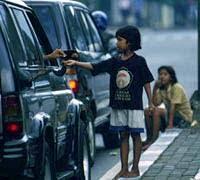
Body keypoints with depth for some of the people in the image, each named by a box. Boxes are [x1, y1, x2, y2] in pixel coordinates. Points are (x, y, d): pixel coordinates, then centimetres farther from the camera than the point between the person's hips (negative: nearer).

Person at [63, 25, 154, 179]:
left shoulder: (139, 61, -5)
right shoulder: (115, 61, 6)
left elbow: (146, 82, -2)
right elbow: (94, 67, 1)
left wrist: (151, 102, -3)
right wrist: (76, 63, -9)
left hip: (134, 105, -5)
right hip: (118, 105, 5)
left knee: (135, 135, 2)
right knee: (123, 136, 8)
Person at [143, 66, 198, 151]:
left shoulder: (176, 88, -16)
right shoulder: (161, 89, 7)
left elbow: (173, 106, -24)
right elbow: (155, 104, -5)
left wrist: (170, 124, -30)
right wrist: (155, 89, -12)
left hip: (183, 117, -8)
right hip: (171, 114, 8)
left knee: (157, 110, -28)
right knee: (147, 111, 0)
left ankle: (154, 140, -26)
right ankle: (149, 138, 0)